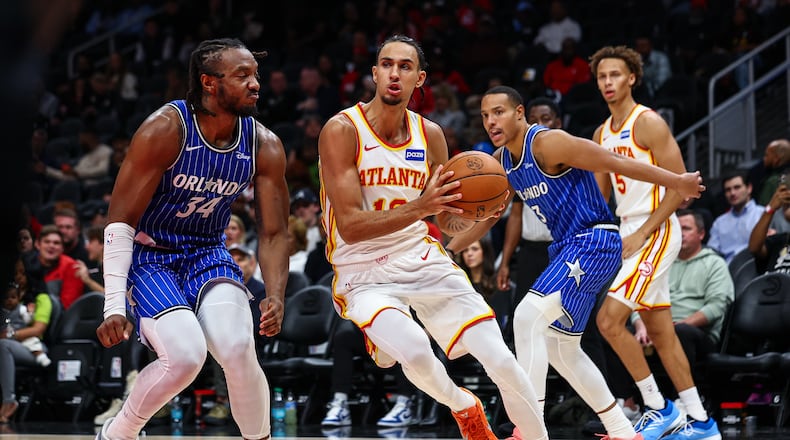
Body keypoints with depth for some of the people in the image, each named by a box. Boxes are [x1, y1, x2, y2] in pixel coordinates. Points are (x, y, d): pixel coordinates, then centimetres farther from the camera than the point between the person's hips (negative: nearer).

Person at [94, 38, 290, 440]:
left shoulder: (265, 146, -8)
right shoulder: (165, 129, -21)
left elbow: (273, 232, -1)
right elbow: (120, 221, -18)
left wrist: (276, 297, -19)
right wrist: (114, 307, -23)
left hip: (208, 253, 3)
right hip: (149, 255, -3)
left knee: (238, 348, -24)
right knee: (185, 356, -25)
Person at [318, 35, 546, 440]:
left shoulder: (429, 134, 2)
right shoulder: (342, 130, -14)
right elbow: (350, 227, -21)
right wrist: (419, 207, -33)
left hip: (423, 262, 5)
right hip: (365, 276, -4)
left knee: (502, 361, -7)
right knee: (414, 350, -32)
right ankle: (463, 407, 1)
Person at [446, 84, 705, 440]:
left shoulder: (547, 143, -17)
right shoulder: (501, 162, 9)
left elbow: (615, 163, -15)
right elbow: (486, 216, 22)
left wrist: (678, 181, -10)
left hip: (593, 242, -10)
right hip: (566, 248, 10)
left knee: (527, 318, -22)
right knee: (561, 349, 14)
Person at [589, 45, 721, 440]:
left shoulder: (649, 123, -11)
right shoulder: (602, 134, 14)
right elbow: (600, 196, 22)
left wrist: (642, 234, -19)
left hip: (656, 233, -9)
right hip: (630, 235, 9)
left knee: (609, 319, -16)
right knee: (660, 333, 9)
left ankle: (658, 408, -5)